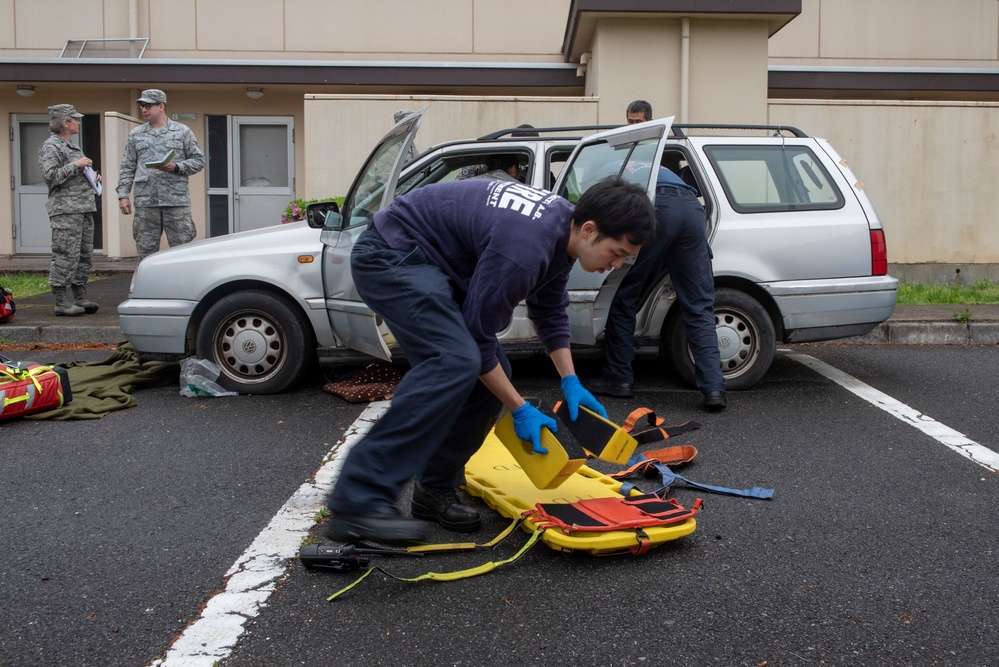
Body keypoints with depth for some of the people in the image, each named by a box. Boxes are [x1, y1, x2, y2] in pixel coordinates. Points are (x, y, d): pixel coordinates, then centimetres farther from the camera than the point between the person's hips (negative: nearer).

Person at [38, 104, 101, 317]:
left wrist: (92, 177, 14)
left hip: (84, 209, 9)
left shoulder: (72, 146, 23)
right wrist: (76, 165, -16)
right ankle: (61, 302, -5)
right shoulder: (50, 147, -6)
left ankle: (80, 298, 16)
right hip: (66, 211, -9)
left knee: (85, 256, 10)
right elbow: (51, 176, -17)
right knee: (65, 257, -9)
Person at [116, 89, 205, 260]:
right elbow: (127, 168, 14)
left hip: (176, 200, -2)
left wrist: (176, 167, -10)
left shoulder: (182, 132, 8)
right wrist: (123, 195, 4)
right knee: (146, 251, 4)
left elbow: (199, 160, 6)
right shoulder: (135, 135, 15)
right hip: (145, 202, 3)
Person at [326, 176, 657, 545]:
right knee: (455, 361, -29)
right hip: (390, 255, -10)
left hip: (435, 264, 10)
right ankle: (359, 503, -30)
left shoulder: (563, 226, -1)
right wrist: (521, 410, -15)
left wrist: (571, 382, 8)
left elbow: (550, 310, 13)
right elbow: (477, 338, -24)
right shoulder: (523, 250, -32)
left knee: (491, 373, 1)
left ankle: (435, 487, 11)